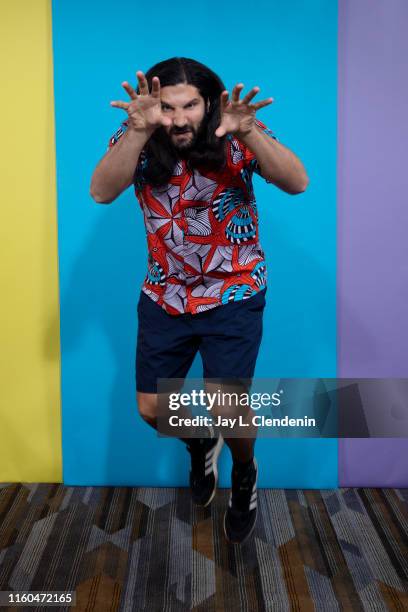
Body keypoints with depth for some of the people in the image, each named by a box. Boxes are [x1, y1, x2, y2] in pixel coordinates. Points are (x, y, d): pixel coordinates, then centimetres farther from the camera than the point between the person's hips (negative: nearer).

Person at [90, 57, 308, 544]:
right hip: (164, 296, 3)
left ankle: (244, 473, 25)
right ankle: (201, 445, 42)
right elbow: (101, 192, -26)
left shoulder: (234, 137, -14)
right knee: (151, 408, 7)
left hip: (233, 295, -3)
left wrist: (249, 134, -44)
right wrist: (138, 131, -41)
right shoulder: (137, 139, -9)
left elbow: (297, 183, -27)